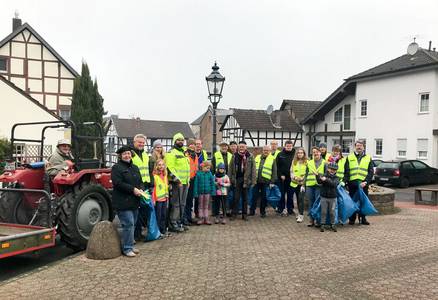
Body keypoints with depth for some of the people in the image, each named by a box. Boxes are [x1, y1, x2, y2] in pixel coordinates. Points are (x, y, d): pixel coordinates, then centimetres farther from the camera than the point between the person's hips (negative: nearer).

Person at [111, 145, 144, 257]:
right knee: (128, 224, -10)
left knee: (132, 224, 13)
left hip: (134, 202, 8)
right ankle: (127, 248, -1)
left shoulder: (135, 168, 17)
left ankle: (130, 245, 23)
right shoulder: (116, 168, -7)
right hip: (123, 202, -8)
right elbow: (118, 183, -17)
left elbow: (140, 181, 19)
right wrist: (133, 189, -19)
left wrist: (141, 189, -3)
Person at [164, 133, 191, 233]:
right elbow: (170, 168, -17)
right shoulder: (171, 153, -8)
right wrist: (177, 179, -20)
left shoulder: (184, 152, 20)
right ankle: (173, 224, 0)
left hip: (185, 182, 9)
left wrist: (188, 180, 19)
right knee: (175, 204, -6)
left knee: (182, 204, 13)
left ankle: (179, 222, 22)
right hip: (176, 182, -9)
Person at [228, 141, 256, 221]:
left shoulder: (250, 156, -1)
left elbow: (253, 169, -2)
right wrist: (230, 179, -2)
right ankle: (234, 213, 11)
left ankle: (244, 214, 17)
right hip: (237, 179, 1)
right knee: (236, 197, 4)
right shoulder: (234, 156, 5)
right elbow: (231, 168, 5)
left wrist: (253, 181, -7)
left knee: (245, 198, 9)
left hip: (246, 179, -1)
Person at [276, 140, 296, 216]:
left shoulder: (295, 154, 1)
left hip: (291, 178, 0)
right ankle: (281, 209, 14)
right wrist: (281, 175, -7)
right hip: (281, 178, 0)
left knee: (290, 194, 7)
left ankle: (290, 209, 16)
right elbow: (277, 166, 2)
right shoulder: (280, 155, 1)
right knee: (281, 194, 5)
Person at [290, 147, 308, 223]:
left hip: (303, 183, -4)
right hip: (295, 183, 5)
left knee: (301, 198, -11)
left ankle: (301, 215, -8)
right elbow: (291, 171, 10)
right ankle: (300, 213, 26)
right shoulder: (294, 162, 10)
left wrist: (304, 179, -13)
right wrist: (294, 177, -7)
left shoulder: (306, 162, -4)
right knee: (298, 199, 13)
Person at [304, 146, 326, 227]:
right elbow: (306, 174, 15)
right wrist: (303, 185, 10)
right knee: (311, 203, 6)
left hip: (319, 185, -3)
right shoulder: (309, 163, 13)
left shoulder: (324, 163, 5)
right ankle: (311, 220, 13)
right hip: (309, 185, 3)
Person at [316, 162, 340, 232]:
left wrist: (326, 180, -33)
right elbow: (319, 182, -19)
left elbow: (334, 184, -21)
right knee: (323, 212, 5)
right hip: (324, 197, 0)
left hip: (332, 198, 1)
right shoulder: (324, 175, -2)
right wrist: (317, 176, -37)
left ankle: (333, 224, 20)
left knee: (332, 212, 8)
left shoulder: (336, 178, -1)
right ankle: (322, 225, 14)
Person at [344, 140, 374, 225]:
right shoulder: (349, 157, 10)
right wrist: (346, 181, -10)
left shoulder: (368, 158, 10)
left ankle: (363, 218, 15)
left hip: (363, 184, 0)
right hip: (352, 183, 0)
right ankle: (352, 219, 12)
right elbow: (346, 171, 4)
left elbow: (371, 172, 4)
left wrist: (366, 181, -10)